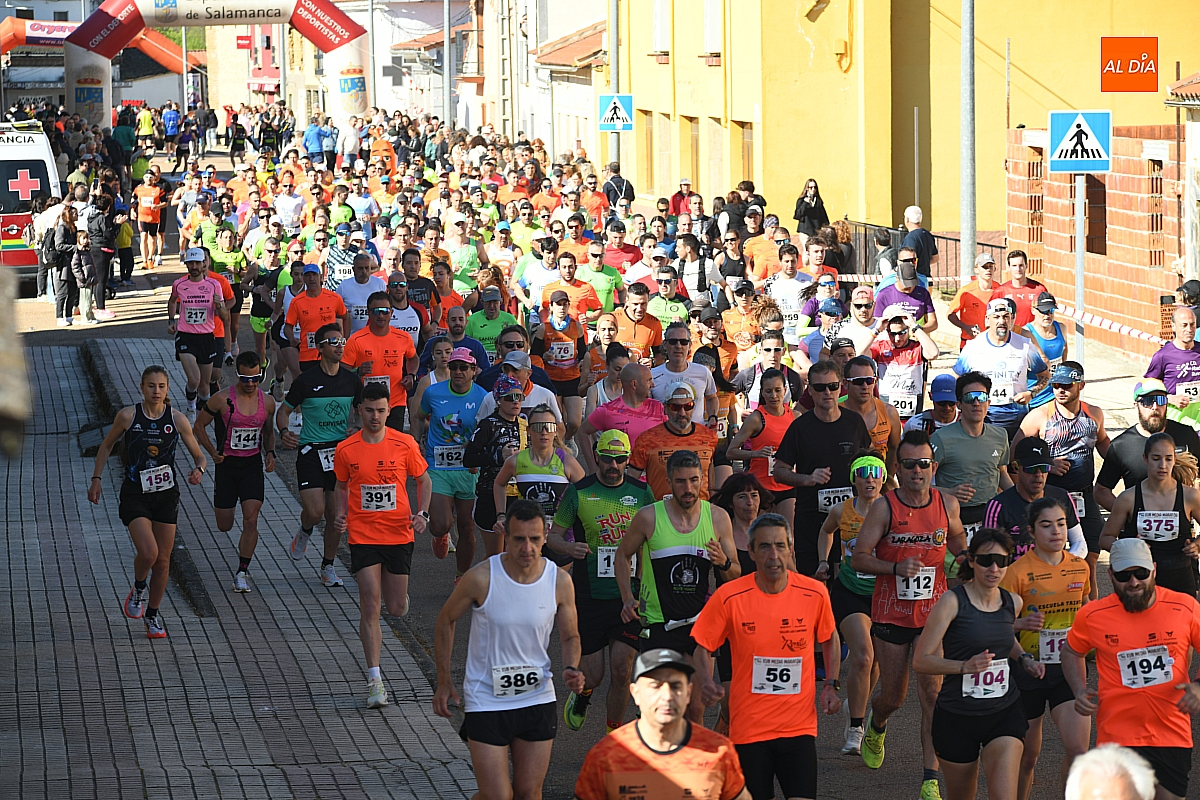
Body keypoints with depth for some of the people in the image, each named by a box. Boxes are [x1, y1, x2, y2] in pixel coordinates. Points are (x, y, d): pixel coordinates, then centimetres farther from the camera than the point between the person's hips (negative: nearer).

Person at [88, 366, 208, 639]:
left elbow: (199, 456, 3)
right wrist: (97, 478, 4)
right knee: (148, 552, -21)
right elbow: (107, 445, 9)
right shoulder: (128, 416, -7)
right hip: (135, 494, -2)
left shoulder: (177, 419, -4)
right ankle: (139, 588, 12)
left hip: (166, 494, 2)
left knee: (162, 560, 6)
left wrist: (199, 470, -19)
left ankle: (152, 615, 25)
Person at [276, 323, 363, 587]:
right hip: (310, 450, -3)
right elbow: (284, 410, 3)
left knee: (336, 514, 4)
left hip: (341, 449, 3)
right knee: (315, 511, -15)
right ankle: (305, 531, 21)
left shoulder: (352, 380, 4)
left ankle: (328, 566, 19)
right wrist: (284, 431, -16)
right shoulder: (306, 381, -6)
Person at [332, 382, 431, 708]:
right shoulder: (346, 449, -3)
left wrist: (422, 513, -5)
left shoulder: (404, 444, -4)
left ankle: (395, 592, 47)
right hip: (363, 536, -1)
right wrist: (339, 515, -4)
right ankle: (375, 679, -6)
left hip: (399, 534, 1)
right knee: (371, 606, -9)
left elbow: (423, 479, 10)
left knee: (397, 608, 7)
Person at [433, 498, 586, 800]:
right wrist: (444, 682, 3)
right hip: (486, 702, -3)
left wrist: (570, 670, -12)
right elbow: (446, 621, 1)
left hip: (538, 699, 3)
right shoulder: (481, 578, -15)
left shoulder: (560, 582, -7)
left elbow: (570, 637, 9)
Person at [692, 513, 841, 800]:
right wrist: (706, 680, -17)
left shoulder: (815, 593, -3)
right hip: (749, 729, -1)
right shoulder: (728, 597, -9)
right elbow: (701, 646, 2)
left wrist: (831, 686, 5)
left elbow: (830, 639, 16)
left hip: (799, 727, 1)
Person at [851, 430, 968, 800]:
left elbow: (959, 544, 21)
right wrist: (896, 568, -24)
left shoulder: (947, 504, 0)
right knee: (893, 697, 10)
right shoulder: (884, 507, -9)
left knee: (932, 693, -11)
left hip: (933, 613, 1)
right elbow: (858, 558, -9)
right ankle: (875, 726, 48)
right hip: (891, 614, -1)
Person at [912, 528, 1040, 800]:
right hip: (957, 716, -3)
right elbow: (921, 661, -14)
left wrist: (1024, 659, 9)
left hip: (1005, 713, 3)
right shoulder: (952, 602, -12)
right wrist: (965, 666, -28)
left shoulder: (1013, 602, 4)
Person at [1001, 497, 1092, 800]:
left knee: (1079, 750, -10)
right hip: (1029, 668, -3)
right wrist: (1022, 623, -28)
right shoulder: (1018, 571, -11)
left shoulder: (1080, 567, 4)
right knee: (1027, 755, 8)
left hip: (1068, 668, 3)